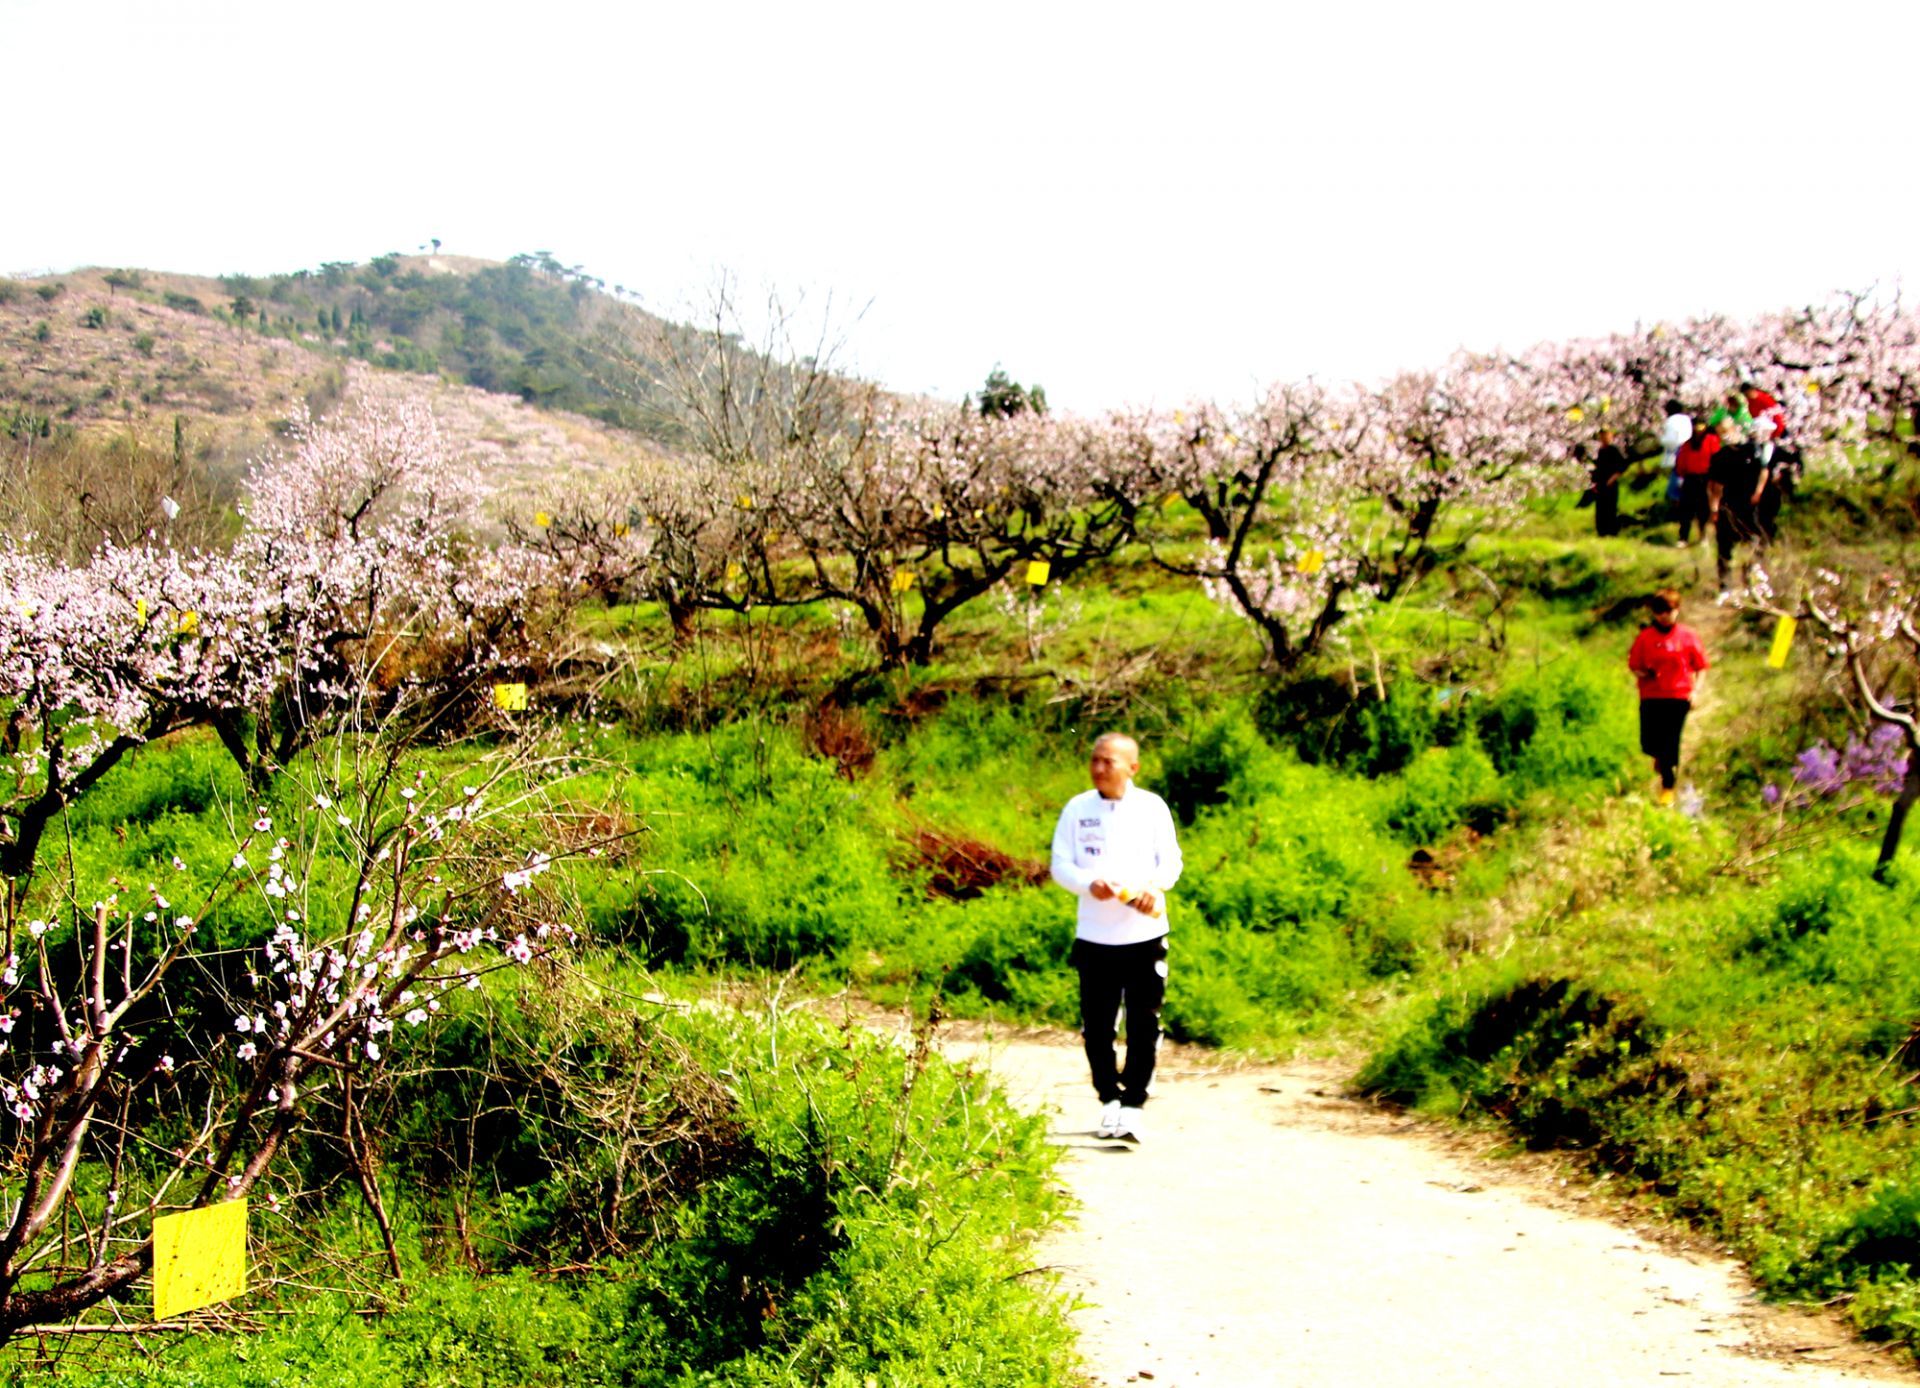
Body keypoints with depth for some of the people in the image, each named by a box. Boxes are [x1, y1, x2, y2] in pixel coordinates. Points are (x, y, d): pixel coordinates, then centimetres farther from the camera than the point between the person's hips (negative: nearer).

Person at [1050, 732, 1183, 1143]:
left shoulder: (1152, 807, 2)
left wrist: (1153, 887, -19)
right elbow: (1060, 864, 3)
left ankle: (1133, 1106, 5)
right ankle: (1110, 1101, 21)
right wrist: (1089, 884, -17)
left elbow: (1171, 860, 2)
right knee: (1097, 1026, 5)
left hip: (1145, 932, -1)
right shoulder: (1078, 809, 4)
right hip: (1095, 935, 1)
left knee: (1144, 1026, -2)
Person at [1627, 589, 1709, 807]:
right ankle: (1660, 757, 39)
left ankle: (1667, 786, 10)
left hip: (1679, 696, -1)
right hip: (1651, 697, 1)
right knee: (1649, 743, 1)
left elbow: (1700, 666, 5)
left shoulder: (1687, 636, 0)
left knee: (1671, 742, -3)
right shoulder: (1645, 637, 1)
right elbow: (1634, 665, 5)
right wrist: (1642, 674, -17)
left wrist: (1694, 692, -4)